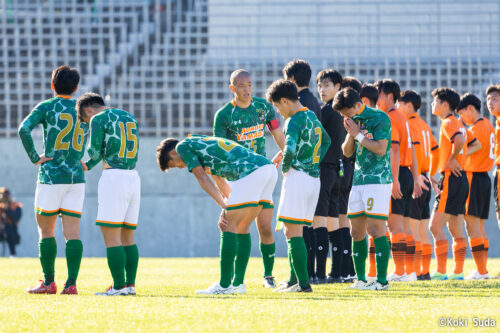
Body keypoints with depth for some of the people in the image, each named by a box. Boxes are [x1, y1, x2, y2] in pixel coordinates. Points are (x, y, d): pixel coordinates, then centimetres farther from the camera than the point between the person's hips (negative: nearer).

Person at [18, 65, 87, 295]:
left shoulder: (46, 107, -3)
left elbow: (24, 129, -16)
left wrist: (34, 157, -9)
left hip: (51, 175, -4)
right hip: (77, 177, 4)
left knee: (45, 230, 6)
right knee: (72, 232, 2)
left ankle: (48, 282, 4)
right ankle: (71, 283, -6)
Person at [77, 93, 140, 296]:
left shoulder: (98, 119, -3)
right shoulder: (130, 119, 19)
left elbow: (95, 152, -6)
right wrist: (88, 165, 30)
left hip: (113, 178, -7)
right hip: (133, 178, 7)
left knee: (111, 237, -7)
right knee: (127, 236, 11)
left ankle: (119, 286, -12)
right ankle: (130, 284, 7)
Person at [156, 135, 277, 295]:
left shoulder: (182, 146, 8)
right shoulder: (202, 143, 33)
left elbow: (203, 179, 2)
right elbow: (221, 183, 32)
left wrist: (225, 208, 1)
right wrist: (227, 210, 21)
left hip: (252, 171, -9)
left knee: (228, 227, -5)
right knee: (242, 228, 15)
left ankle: (224, 285, -5)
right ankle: (238, 283, 16)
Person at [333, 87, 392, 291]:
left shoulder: (379, 118, -9)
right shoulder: (354, 121, 14)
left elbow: (381, 149, -18)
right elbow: (347, 152, 15)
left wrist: (358, 134, -11)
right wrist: (351, 134, -3)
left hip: (378, 180, -8)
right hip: (359, 180, 8)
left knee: (376, 230, -11)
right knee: (357, 232, 7)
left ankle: (382, 280, -10)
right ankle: (361, 279, 13)